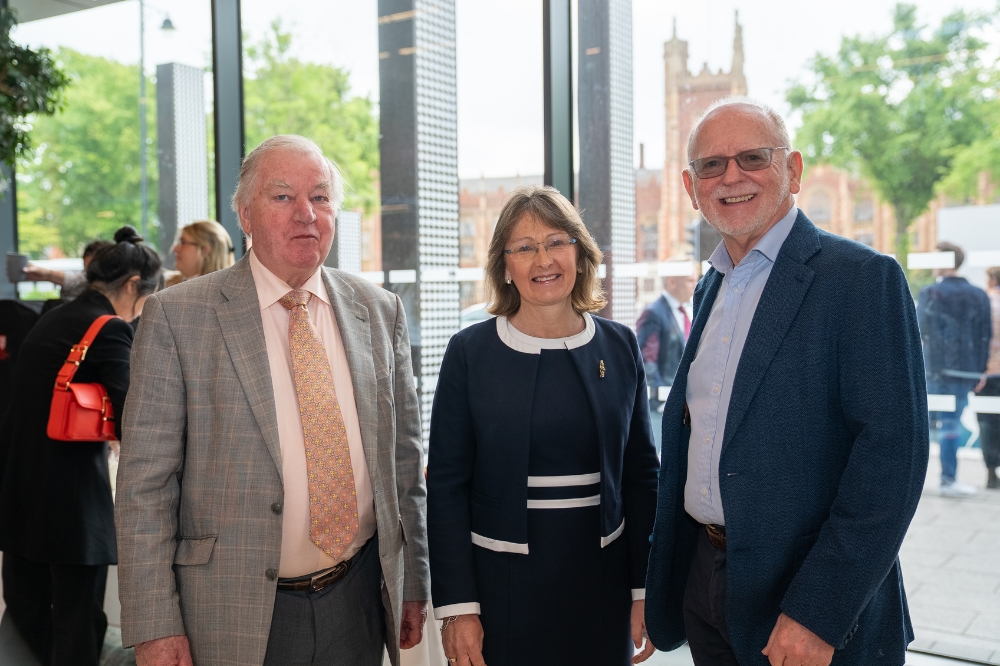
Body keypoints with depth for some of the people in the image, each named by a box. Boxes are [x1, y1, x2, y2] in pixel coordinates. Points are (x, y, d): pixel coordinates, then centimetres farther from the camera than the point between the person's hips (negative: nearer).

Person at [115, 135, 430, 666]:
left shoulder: (380, 311, 4)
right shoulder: (176, 317, -7)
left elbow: (404, 457, 7)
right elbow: (145, 482, -7)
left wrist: (414, 584, 9)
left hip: (359, 602, 3)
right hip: (236, 613, -3)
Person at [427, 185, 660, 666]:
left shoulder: (619, 347, 1)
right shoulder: (470, 351, -6)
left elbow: (640, 474, 5)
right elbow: (447, 485, -5)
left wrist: (644, 590, 4)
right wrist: (457, 606, -8)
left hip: (602, 581, 2)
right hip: (502, 585, -2)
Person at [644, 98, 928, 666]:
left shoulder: (863, 278, -13)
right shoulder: (712, 287, 10)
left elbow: (892, 454, -19)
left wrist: (818, 615, -22)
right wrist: (660, 585, 11)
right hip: (703, 577, 7)